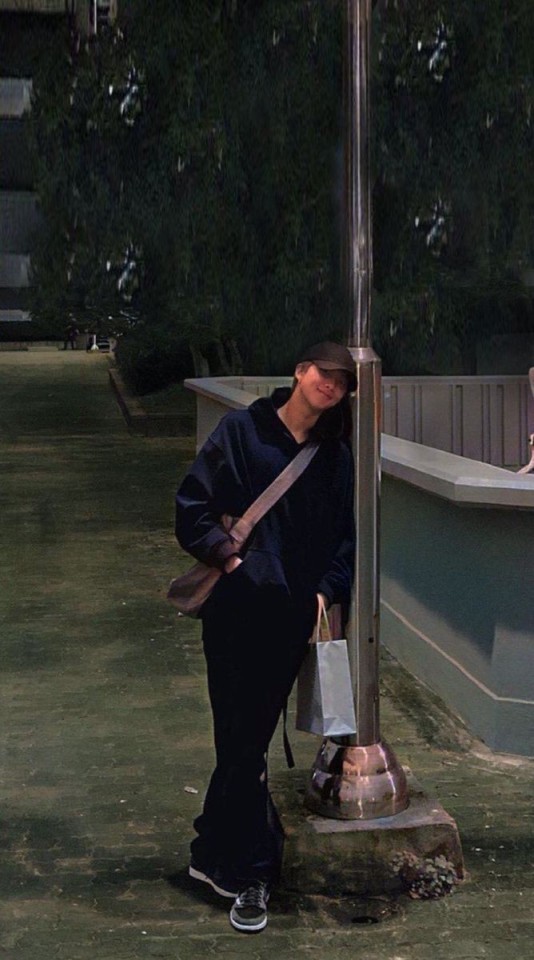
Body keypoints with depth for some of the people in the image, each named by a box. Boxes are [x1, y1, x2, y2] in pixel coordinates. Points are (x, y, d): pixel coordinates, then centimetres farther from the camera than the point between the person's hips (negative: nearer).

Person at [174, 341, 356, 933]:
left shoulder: (335, 458, 10)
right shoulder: (241, 431, 0)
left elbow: (347, 534, 13)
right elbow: (192, 505, -2)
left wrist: (327, 590, 0)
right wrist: (226, 552, -14)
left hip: (294, 614, 3)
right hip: (236, 608, -3)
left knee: (245, 736, 10)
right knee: (242, 738, -1)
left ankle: (214, 855, 25)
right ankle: (250, 872, 10)